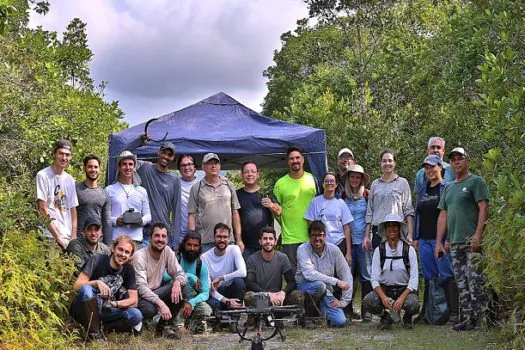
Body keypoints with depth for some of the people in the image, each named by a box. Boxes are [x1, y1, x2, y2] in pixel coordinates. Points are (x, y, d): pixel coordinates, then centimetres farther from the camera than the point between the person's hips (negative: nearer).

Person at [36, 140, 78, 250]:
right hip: (50, 236, -6)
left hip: (68, 237, 6)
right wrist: (57, 236, -11)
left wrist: (73, 237, 4)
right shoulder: (43, 175, -3)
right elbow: (43, 209, -8)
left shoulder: (70, 180, 16)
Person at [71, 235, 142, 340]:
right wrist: (97, 282, -32)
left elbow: (134, 300, -4)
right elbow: (77, 286, -15)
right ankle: (94, 333, -27)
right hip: (83, 310, -2)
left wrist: (115, 304, -23)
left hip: (106, 311, 3)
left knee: (136, 315, -22)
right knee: (86, 289, -36)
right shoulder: (97, 260, -9)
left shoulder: (129, 270, 0)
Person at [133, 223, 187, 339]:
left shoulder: (167, 251, -3)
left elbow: (180, 273, -2)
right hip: (139, 295, -6)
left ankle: (164, 325, -6)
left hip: (156, 292, 6)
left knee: (182, 285, -17)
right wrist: (161, 303, -41)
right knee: (150, 309, -38)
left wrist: (177, 282, -28)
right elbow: (141, 287, -27)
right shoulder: (140, 256, -20)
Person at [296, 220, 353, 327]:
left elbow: (347, 276, -2)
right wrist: (336, 281, -28)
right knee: (319, 285, -37)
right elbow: (309, 274, -27)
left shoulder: (333, 250, -5)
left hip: (325, 294, 3)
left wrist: (344, 301, -7)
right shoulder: (303, 249, -14)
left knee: (340, 321, -17)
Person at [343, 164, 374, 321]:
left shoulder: (367, 195, 4)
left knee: (366, 275, -3)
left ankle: (366, 310, 0)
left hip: (364, 240, -2)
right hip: (347, 241, 2)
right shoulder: (343, 197, 9)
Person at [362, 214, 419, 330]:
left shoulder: (409, 250, -4)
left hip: (405, 289, -1)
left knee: (413, 304, -34)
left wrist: (402, 297, -23)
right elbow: (374, 278, -3)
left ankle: (407, 317, 6)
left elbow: (414, 278, -8)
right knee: (368, 301, -30)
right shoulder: (379, 250, 0)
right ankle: (385, 316, 5)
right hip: (384, 289, 1)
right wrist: (383, 296, -22)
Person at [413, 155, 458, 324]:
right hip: (425, 240, 7)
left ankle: (453, 312, -7)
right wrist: (416, 237, 16)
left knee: (447, 275, -7)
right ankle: (425, 312, 15)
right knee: (428, 276, 10)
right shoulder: (422, 191, 17)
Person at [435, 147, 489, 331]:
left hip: (472, 242, -7)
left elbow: (484, 209, -9)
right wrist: (439, 242, 13)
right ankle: (467, 319, 11)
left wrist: (477, 235, -18)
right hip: (454, 243, 7)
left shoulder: (476, 182, 0)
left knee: (475, 281, -10)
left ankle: (481, 319, -4)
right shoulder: (448, 187, 21)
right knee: (461, 284, 7)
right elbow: (443, 215, 20)